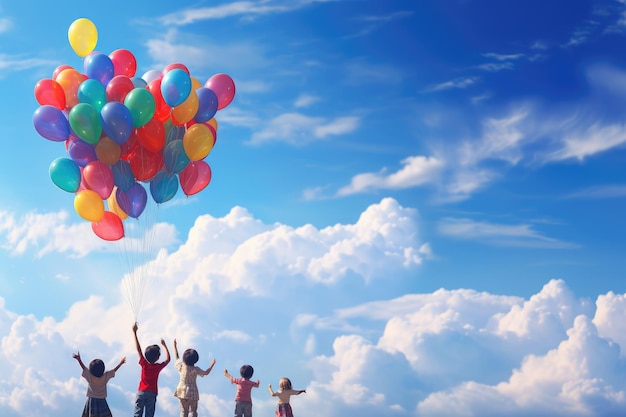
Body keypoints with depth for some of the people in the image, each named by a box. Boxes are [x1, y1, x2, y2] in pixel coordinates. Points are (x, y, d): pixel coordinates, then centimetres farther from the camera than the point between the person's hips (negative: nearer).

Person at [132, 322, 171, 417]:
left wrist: (134, 332, -7)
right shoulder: (158, 367, -8)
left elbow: (138, 348, -8)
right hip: (152, 393, 0)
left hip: (141, 392, 0)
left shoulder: (144, 364, -8)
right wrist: (164, 346, 18)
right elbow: (168, 359, 11)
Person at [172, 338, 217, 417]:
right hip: (192, 392, -3)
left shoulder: (181, 366, -5)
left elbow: (177, 357, 14)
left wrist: (175, 346, 25)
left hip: (182, 391, 3)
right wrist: (212, 365, 14)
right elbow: (206, 372, -2)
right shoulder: (195, 369, -13)